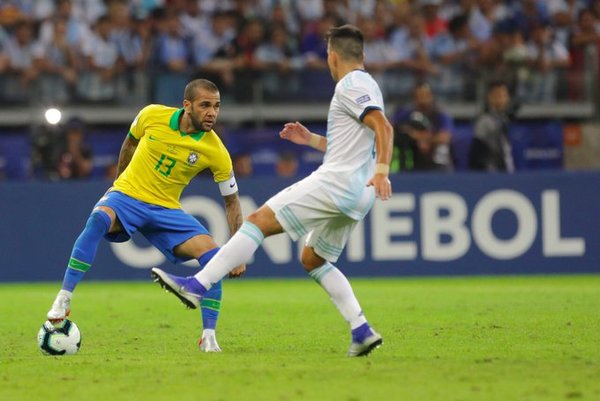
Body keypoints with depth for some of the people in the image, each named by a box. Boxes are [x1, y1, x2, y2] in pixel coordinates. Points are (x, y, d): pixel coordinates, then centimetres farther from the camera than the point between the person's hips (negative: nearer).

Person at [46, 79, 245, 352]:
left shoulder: (216, 152, -11)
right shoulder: (152, 115, -11)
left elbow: (232, 201, -1)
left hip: (166, 210, 2)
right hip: (126, 195, -2)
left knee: (213, 256, -20)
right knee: (98, 219, -37)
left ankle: (208, 337, -8)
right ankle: (63, 301, -33)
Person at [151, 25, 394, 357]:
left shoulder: (350, 85, -8)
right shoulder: (363, 85, 23)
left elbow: (383, 127, -22)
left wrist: (381, 171, -35)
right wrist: (311, 140, 28)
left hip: (335, 182, -10)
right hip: (354, 195, 10)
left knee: (259, 221, -10)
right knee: (313, 260, 20)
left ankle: (198, 286, -15)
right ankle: (362, 333, 11)